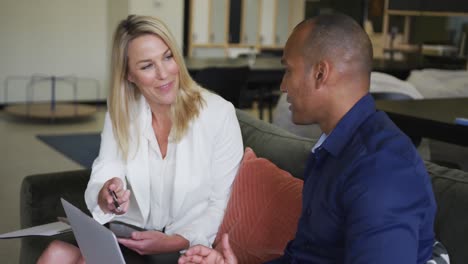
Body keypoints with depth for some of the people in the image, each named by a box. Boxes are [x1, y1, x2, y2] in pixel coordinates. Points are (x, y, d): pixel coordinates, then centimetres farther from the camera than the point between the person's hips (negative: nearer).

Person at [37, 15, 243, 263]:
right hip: (131, 233, 4)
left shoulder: (218, 113, -12)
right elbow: (103, 176, -4)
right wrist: (105, 198, -28)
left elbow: (223, 205, -8)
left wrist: (174, 242, -22)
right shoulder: (120, 114, 1)